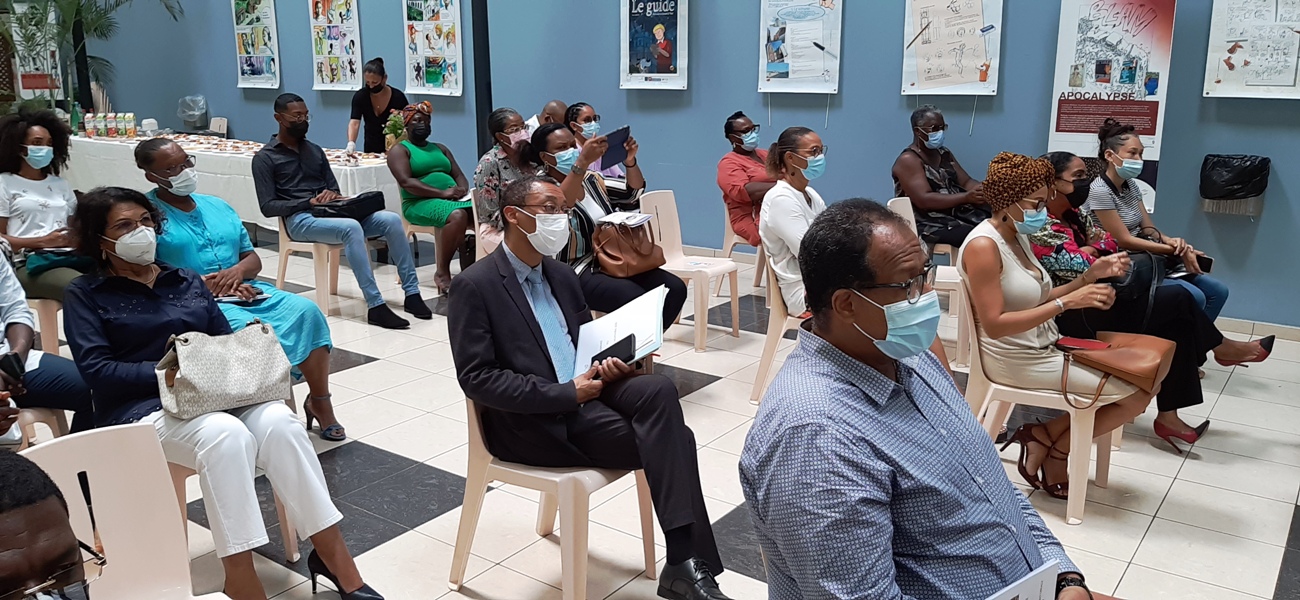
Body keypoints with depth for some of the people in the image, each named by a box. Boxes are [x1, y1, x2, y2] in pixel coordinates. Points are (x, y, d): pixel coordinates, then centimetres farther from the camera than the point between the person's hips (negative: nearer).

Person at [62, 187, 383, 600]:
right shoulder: (86, 294, 9)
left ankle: (333, 554, -26)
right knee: (226, 435, -37)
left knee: (279, 421, -30)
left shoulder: (188, 281, 22)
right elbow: (96, 368, -5)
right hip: (141, 408, -4)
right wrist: (164, 372, -18)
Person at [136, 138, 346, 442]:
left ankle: (320, 401, -11)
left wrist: (238, 271, -6)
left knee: (306, 311, -20)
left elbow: (253, 259, 18)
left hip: (246, 292, 6)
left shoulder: (217, 206, 20)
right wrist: (204, 283, -17)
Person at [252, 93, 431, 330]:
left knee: (392, 220, -18)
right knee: (351, 228, -37)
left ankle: (412, 293, -19)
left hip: (330, 213, 6)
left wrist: (333, 196, -8)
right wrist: (310, 202, -17)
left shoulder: (315, 150, 22)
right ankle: (375, 307, -39)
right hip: (300, 219, -6)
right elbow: (268, 207, -5)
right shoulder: (265, 158, 4)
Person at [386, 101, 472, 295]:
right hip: (419, 203, -5)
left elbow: (459, 175, 18)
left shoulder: (440, 148, 26)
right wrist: (442, 193, -18)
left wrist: (462, 189, -8)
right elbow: (406, 182, -9)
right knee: (457, 215, -36)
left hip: (453, 198, 6)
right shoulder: (400, 150, 7)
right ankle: (442, 273, -25)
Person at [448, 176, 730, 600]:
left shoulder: (561, 275, 14)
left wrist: (606, 363, -3)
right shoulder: (475, 285, -9)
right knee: (671, 440, -21)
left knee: (658, 390, -25)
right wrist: (565, 393, -21)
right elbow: (478, 380, -15)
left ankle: (686, 561, -26)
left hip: (583, 391, 6)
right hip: (530, 422, -6)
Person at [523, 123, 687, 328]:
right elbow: (559, 205, -30)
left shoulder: (590, 179, 13)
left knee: (675, 288, -11)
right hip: (575, 273, -7)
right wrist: (582, 162, -38)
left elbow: (634, 191, 11)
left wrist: (630, 160, -9)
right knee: (636, 300, -31)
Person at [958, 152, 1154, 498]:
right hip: (1017, 360, -9)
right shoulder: (983, 246, -20)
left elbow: (1039, 301, 11)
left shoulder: (1017, 236, 8)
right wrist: (1068, 303, -26)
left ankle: (1044, 439, 8)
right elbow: (994, 325, -25)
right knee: (1136, 395, -8)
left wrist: (1090, 276, -1)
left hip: (1045, 347, 9)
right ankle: (1052, 451, 9)